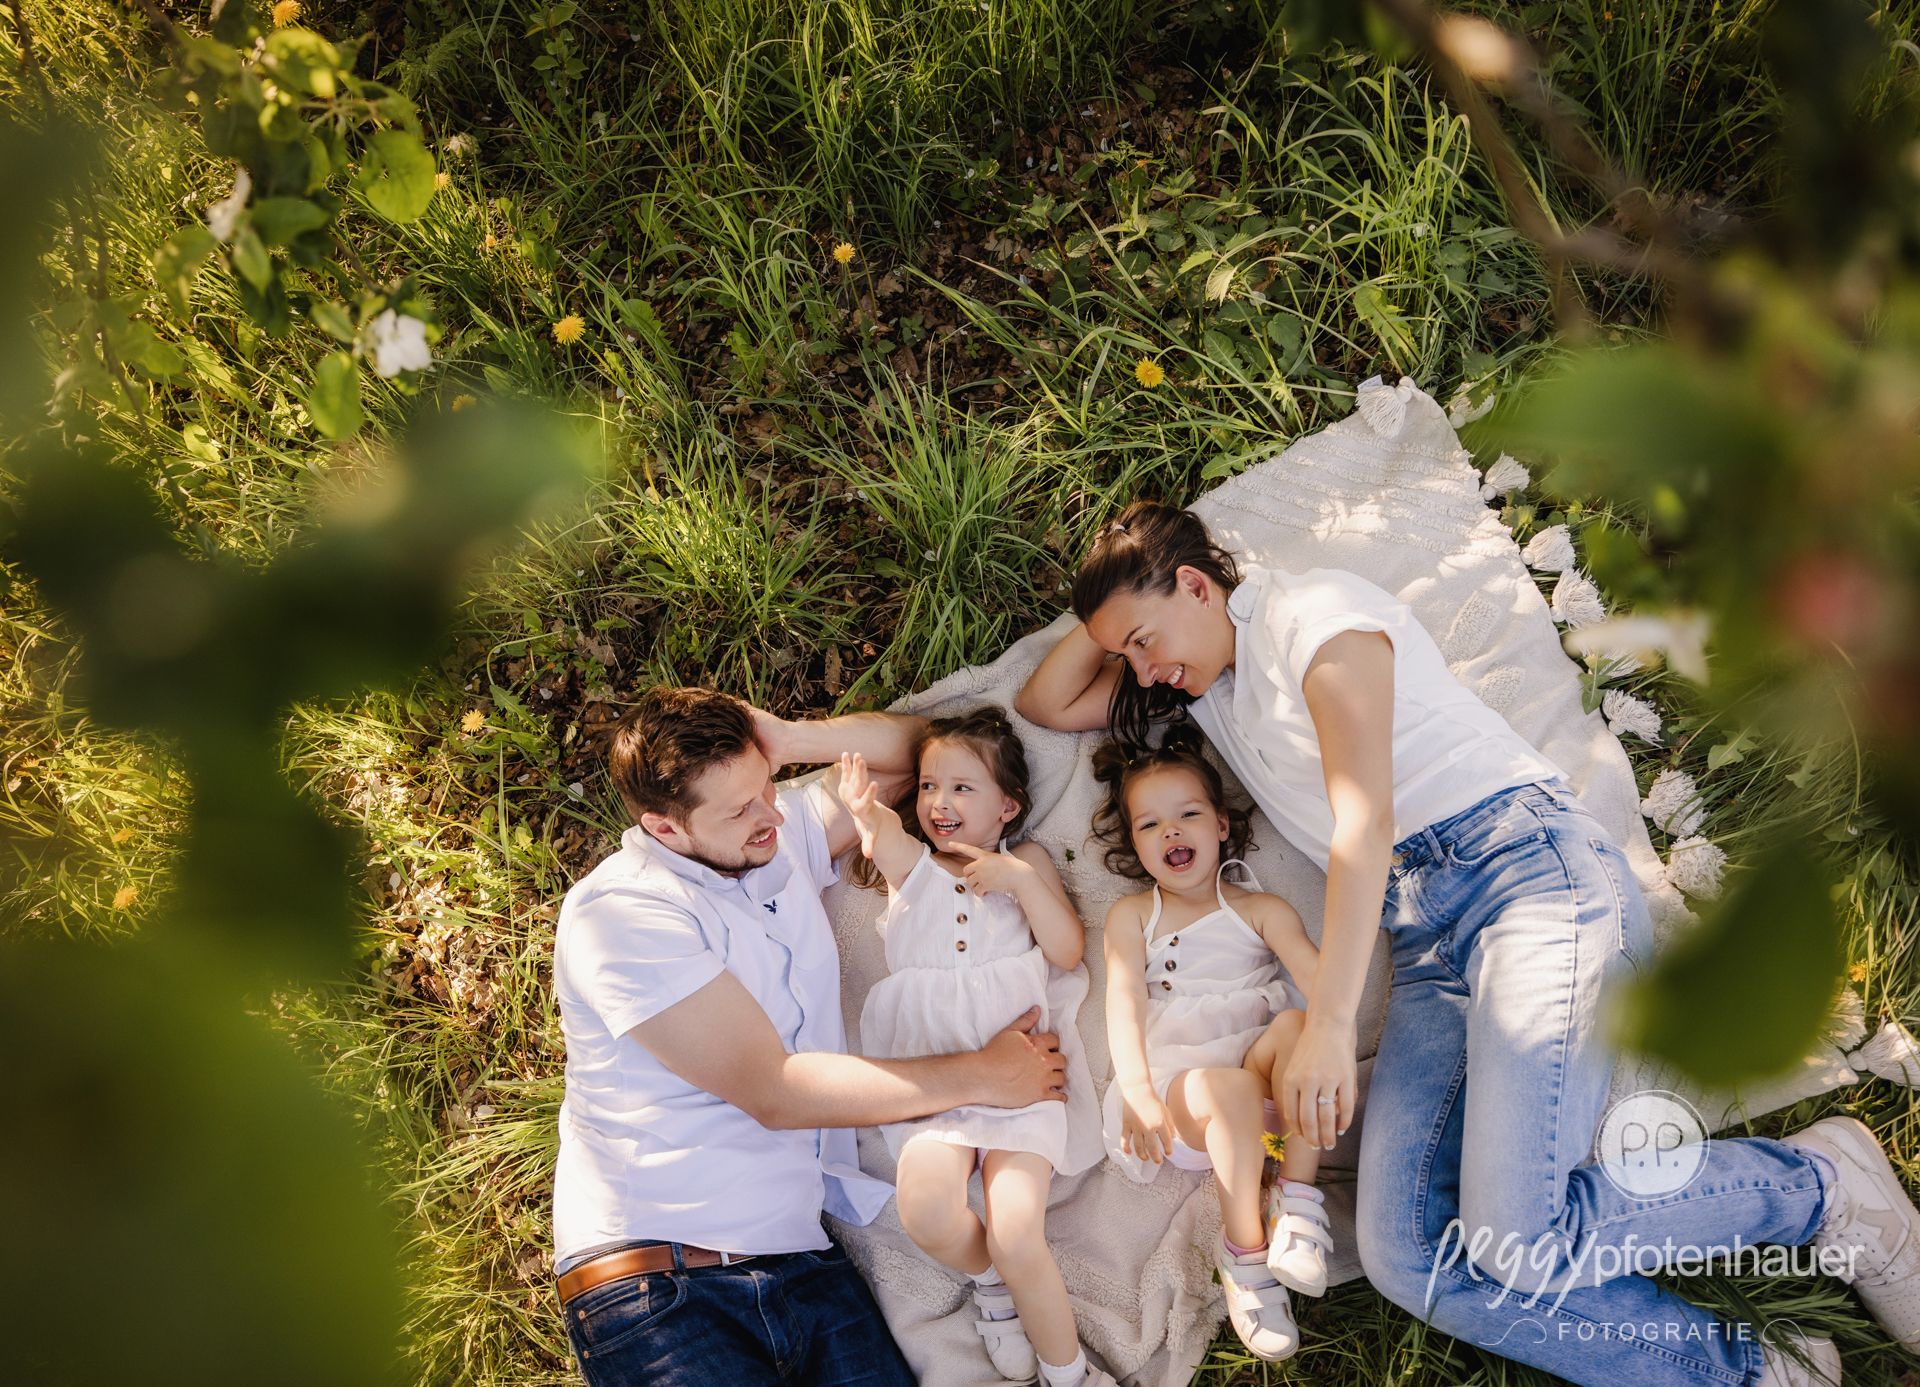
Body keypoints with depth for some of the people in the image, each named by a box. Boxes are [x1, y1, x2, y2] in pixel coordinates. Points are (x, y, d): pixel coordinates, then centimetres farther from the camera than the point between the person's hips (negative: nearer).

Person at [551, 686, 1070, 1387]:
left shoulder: (780, 835, 9)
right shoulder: (617, 911, -11)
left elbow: (918, 746, 20)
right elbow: (774, 1091, -14)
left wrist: (790, 739, 1)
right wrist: (983, 1075, -7)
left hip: (798, 1255, 5)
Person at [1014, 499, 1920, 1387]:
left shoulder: (1314, 611, -3)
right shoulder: (1204, 681, 22)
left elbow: (1366, 818, -13)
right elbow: (1045, 705, 28)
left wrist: (1327, 1023, -18)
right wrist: (1109, 613, 15)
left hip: (1530, 870, -7)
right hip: (1425, 944, 7)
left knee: (1514, 1242, -24)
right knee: (1408, 1255, -17)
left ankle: (1820, 1180, 0)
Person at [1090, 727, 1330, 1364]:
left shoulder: (1260, 909, 12)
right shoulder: (1131, 916, 12)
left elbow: (1315, 972, -5)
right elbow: (1123, 1004, -2)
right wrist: (1137, 1091, -19)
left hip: (1258, 1058, 2)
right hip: (1180, 1077, -2)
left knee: (1297, 1026, -31)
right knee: (1229, 1089, -36)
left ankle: (1298, 1197, -20)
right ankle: (1242, 1252, -18)